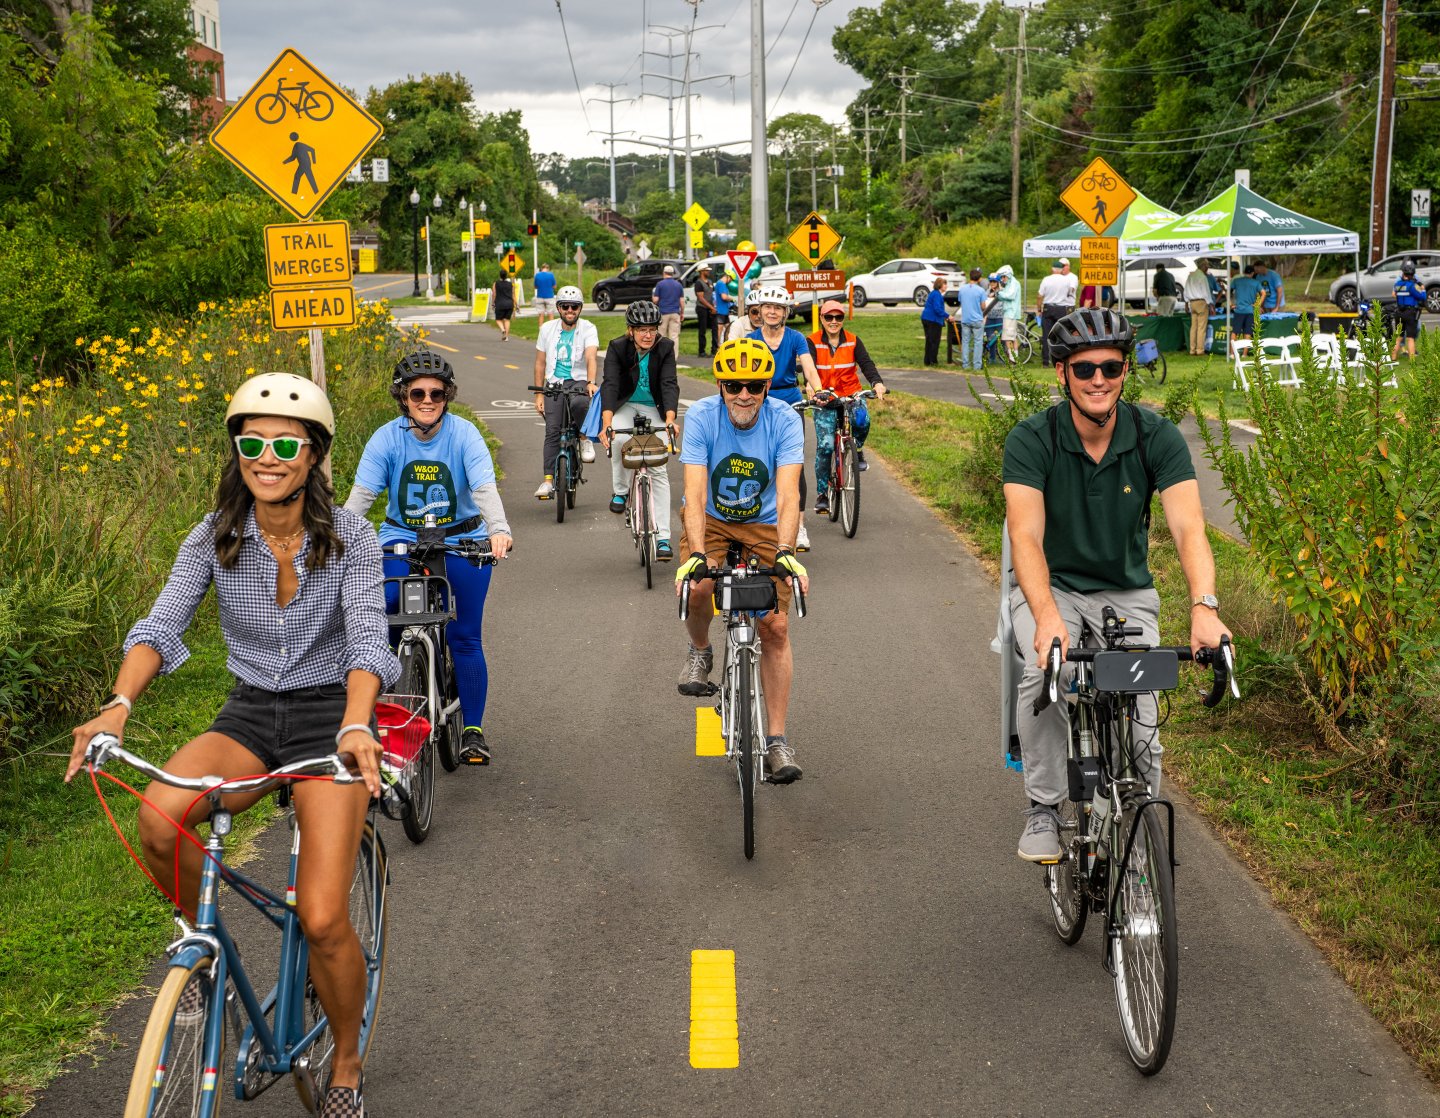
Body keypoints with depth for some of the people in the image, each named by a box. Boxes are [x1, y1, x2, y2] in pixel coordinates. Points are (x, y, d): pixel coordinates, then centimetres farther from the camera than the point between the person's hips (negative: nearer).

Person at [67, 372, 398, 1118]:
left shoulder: (348, 536, -10)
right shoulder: (215, 536, -2)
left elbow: (367, 636, -21)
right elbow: (162, 624, -11)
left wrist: (356, 726, -39)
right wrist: (118, 705, -30)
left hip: (328, 715, -3)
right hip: (248, 716, 3)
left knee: (322, 921, -14)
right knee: (159, 818, -31)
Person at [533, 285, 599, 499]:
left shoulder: (588, 329, -4)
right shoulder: (547, 329, 5)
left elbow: (591, 357, -21)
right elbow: (540, 363, 11)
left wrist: (591, 382, -39)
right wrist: (539, 394, 6)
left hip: (579, 382, -2)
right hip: (555, 385, 2)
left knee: (578, 403, -37)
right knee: (552, 431, -11)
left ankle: (585, 438, -8)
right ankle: (548, 480, -10)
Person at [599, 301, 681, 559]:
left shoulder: (665, 348, -16)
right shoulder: (617, 348, -19)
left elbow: (670, 384, -25)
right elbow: (610, 384, -30)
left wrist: (670, 419, -42)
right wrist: (606, 423, -45)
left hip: (653, 408, 1)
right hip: (625, 405, -1)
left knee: (659, 470, -7)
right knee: (620, 439, -35)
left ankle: (662, 537, -5)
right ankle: (620, 491, -8)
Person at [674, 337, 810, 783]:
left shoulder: (785, 421, -22)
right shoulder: (701, 416, -22)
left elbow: (788, 496, -30)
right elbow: (695, 494, -29)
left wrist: (784, 552, -46)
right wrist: (696, 554, -43)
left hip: (764, 525, 0)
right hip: (712, 520, 0)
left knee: (776, 626, -9)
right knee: (696, 588, -31)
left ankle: (777, 740, 0)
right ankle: (700, 651, 4)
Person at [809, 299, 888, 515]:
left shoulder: (853, 341, 1)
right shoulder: (813, 342, -4)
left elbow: (866, 364, -10)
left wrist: (877, 383, -31)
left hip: (851, 395, 1)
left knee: (862, 420, -32)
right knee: (825, 446, -10)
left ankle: (857, 449, 1)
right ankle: (822, 493, 4)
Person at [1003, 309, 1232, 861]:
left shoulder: (1157, 437, -12)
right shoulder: (1032, 439, -17)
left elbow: (1188, 527, -24)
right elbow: (1026, 535, -28)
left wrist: (1204, 607, -42)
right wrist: (1047, 617, -46)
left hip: (1127, 592, 1)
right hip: (1052, 587, -1)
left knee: (1140, 697, -20)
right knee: (1046, 672, -30)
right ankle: (1043, 811, -11)